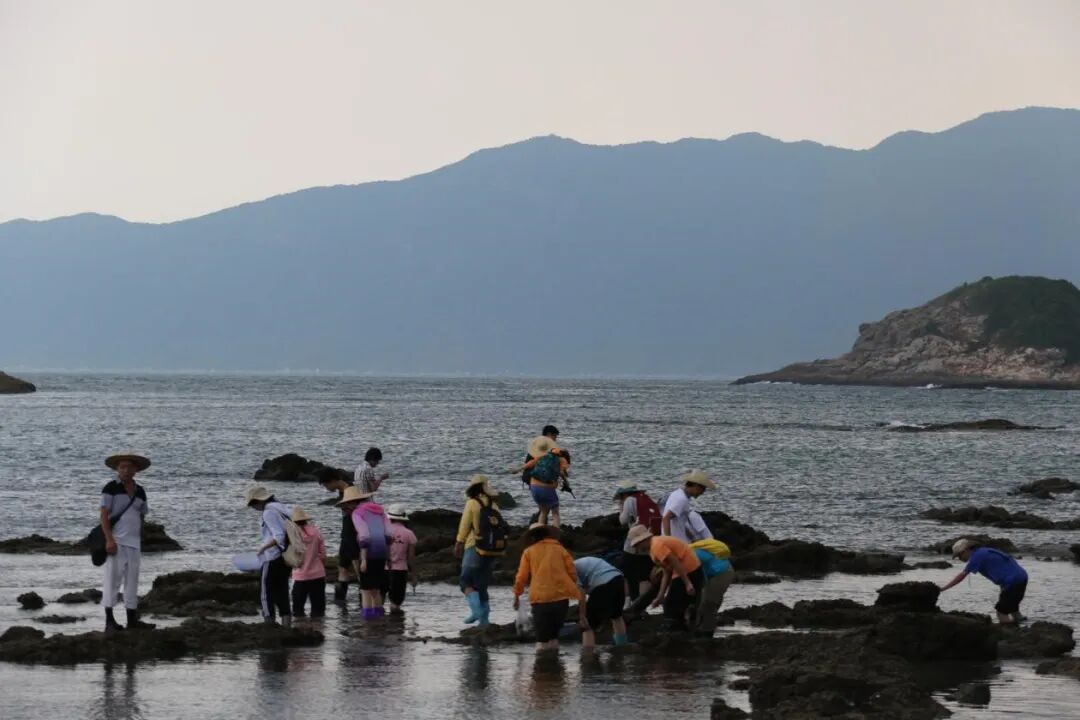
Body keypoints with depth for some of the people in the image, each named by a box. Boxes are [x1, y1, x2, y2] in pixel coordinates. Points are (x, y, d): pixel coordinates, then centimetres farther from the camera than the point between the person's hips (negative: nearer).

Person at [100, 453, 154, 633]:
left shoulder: (140, 491, 13)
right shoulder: (111, 488, -3)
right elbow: (104, 514, -8)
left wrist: (141, 542, 16)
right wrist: (109, 540, -17)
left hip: (134, 543, 6)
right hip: (116, 541, -6)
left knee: (132, 581, 8)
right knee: (113, 579, -6)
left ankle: (132, 620, 12)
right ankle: (109, 621, -5)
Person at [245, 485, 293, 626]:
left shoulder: (268, 513, -15)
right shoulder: (281, 509, 11)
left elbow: (279, 536, -24)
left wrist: (263, 547, -13)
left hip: (273, 560, -9)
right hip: (285, 559, 9)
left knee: (266, 593, 0)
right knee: (281, 592, 13)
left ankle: (269, 622, -2)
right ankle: (286, 624, 13)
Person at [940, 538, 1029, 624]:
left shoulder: (977, 556, -9)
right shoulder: (983, 552, 18)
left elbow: (961, 576, -10)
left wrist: (942, 588, -6)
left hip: (1013, 581, -10)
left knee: (1001, 613, -5)